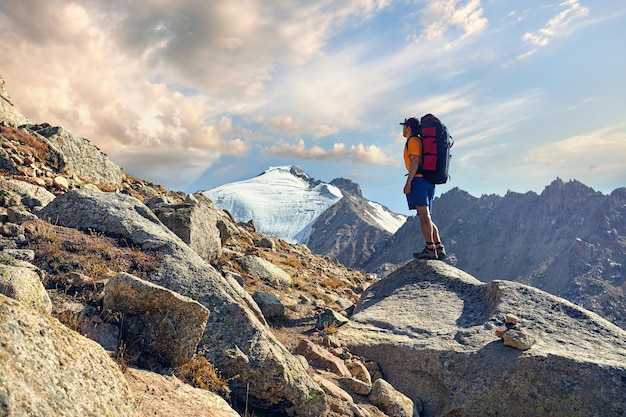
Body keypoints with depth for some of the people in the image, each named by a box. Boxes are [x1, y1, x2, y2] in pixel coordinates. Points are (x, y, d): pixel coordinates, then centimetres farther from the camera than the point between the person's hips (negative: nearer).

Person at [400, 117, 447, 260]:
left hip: (419, 179, -10)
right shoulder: (420, 141, 27)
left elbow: (415, 161, -14)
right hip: (429, 182, 10)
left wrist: (408, 182, -18)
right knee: (425, 217, 9)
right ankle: (439, 248, 3)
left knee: (424, 215, -14)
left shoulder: (413, 140, -1)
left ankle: (430, 249, -18)